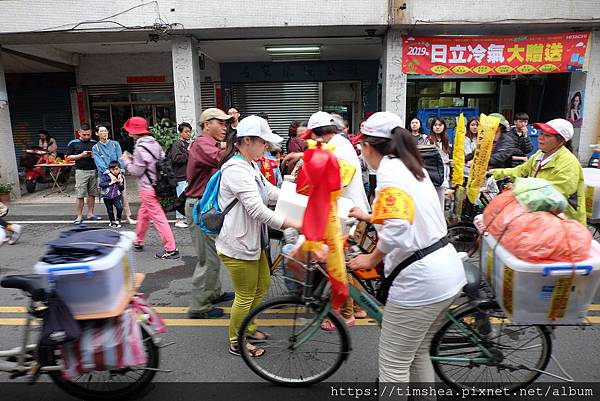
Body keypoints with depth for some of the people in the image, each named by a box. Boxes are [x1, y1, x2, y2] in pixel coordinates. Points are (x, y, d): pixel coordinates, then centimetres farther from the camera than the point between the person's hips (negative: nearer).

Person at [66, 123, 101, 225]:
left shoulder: (94, 143, 11)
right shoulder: (73, 143, 4)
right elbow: (68, 157, 2)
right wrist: (81, 155, -10)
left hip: (94, 171, 3)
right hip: (81, 171, -3)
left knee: (92, 194, 7)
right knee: (80, 195, -5)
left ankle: (90, 214, 18)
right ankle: (79, 216, 1)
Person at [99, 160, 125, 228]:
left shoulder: (121, 177, 1)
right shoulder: (105, 176, -8)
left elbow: (122, 189, 3)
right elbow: (101, 184, -17)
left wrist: (121, 183, -15)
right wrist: (110, 183, -19)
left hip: (116, 196, 1)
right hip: (107, 196, -1)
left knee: (120, 208, -18)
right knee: (110, 210, 9)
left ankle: (118, 220, 5)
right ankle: (112, 222, 31)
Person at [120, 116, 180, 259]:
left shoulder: (140, 147, -18)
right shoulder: (155, 143, 6)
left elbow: (136, 171, -16)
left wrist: (127, 161, 2)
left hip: (147, 188, -9)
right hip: (157, 183, 9)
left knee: (158, 217, -5)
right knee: (143, 213, 23)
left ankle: (170, 249, -3)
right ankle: (138, 242, 37)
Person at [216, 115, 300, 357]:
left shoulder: (250, 165, 10)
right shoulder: (236, 169, -25)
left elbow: (271, 192, 10)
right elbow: (257, 210, -31)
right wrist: (293, 225, -31)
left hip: (251, 241, 10)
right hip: (238, 245, -10)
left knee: (263, 286, 23)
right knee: (245, 296, 7)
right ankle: (236, 343, 29)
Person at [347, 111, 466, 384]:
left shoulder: (389, 172, -15)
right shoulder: (412, 167, 11)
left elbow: (396, 230, -31)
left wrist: (371, 259, -13)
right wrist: (369, 217, 35)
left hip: (420, 280, -9)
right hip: (449, 272, 9)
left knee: (393, 363, 8)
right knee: (417, 353, 25)